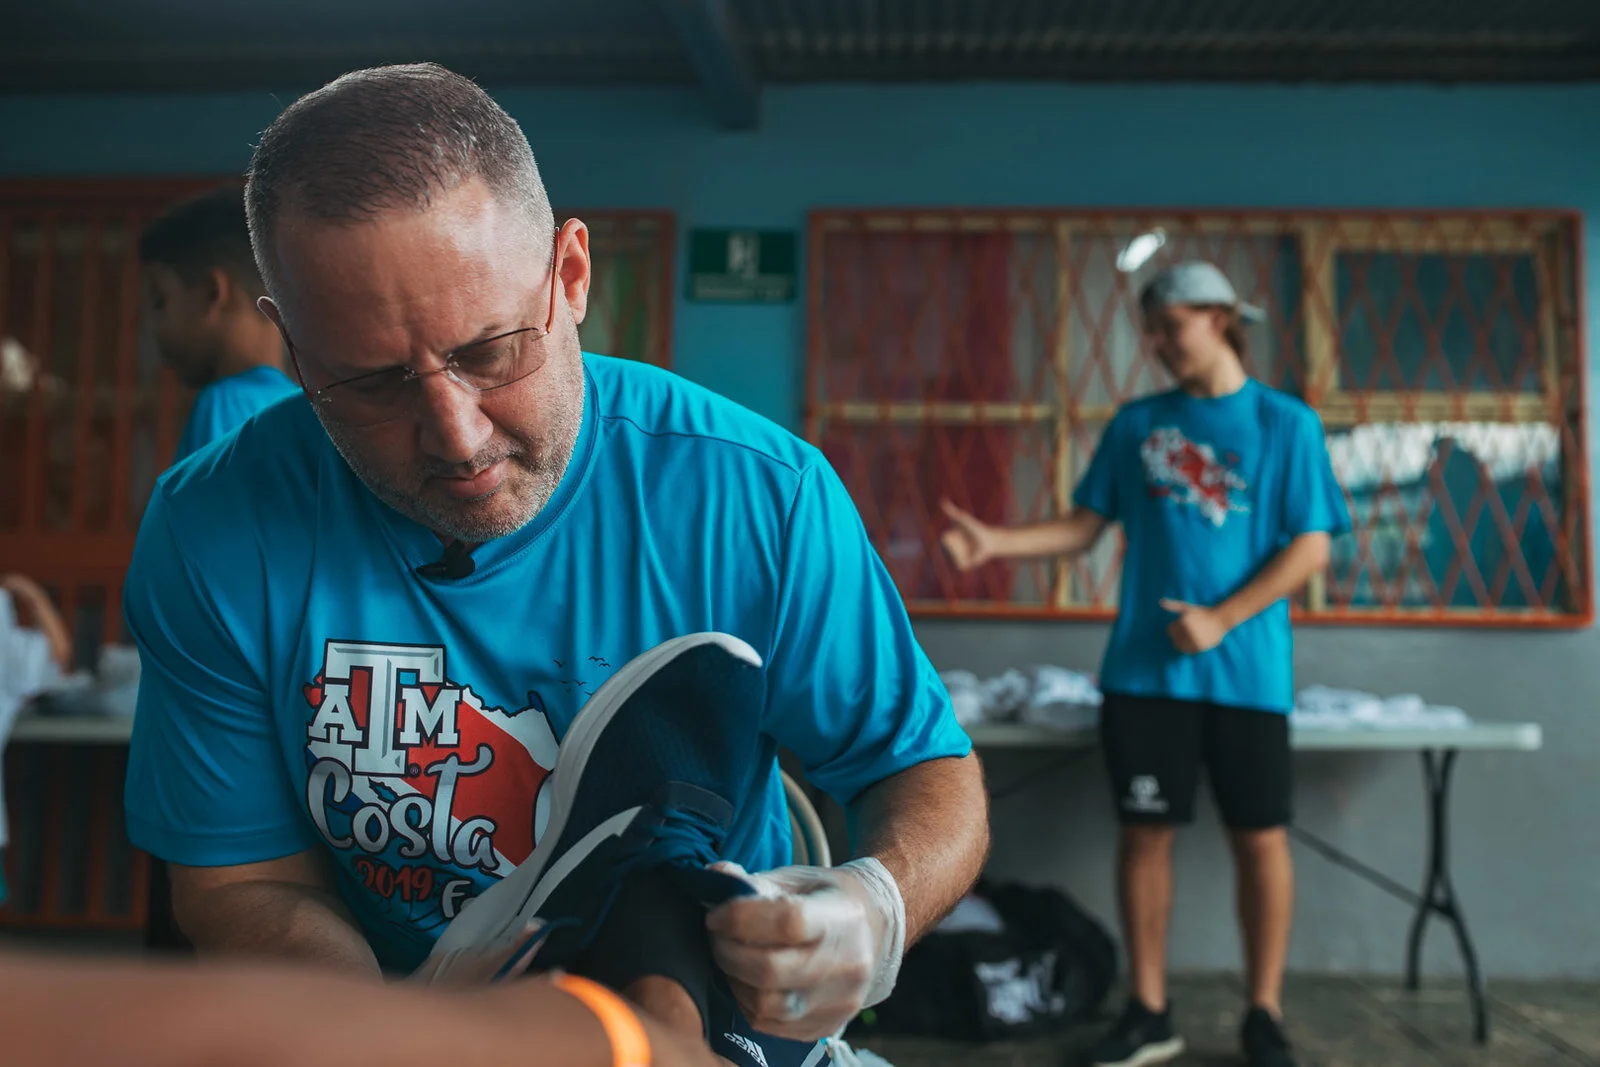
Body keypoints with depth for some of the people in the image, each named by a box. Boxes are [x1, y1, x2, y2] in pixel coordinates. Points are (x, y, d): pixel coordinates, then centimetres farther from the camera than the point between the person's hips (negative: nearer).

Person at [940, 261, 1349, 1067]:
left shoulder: (1285, 422, 1)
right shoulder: (1135, 424, 9)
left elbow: (1310, 548, -3)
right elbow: (1083, 528, 8)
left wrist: (1220, 621, -13)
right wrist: (994, 543, -7)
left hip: (1246, 669, -2)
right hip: (1144, 668, 2)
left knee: (1260, 838, 4)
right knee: (1144, 831, 6)